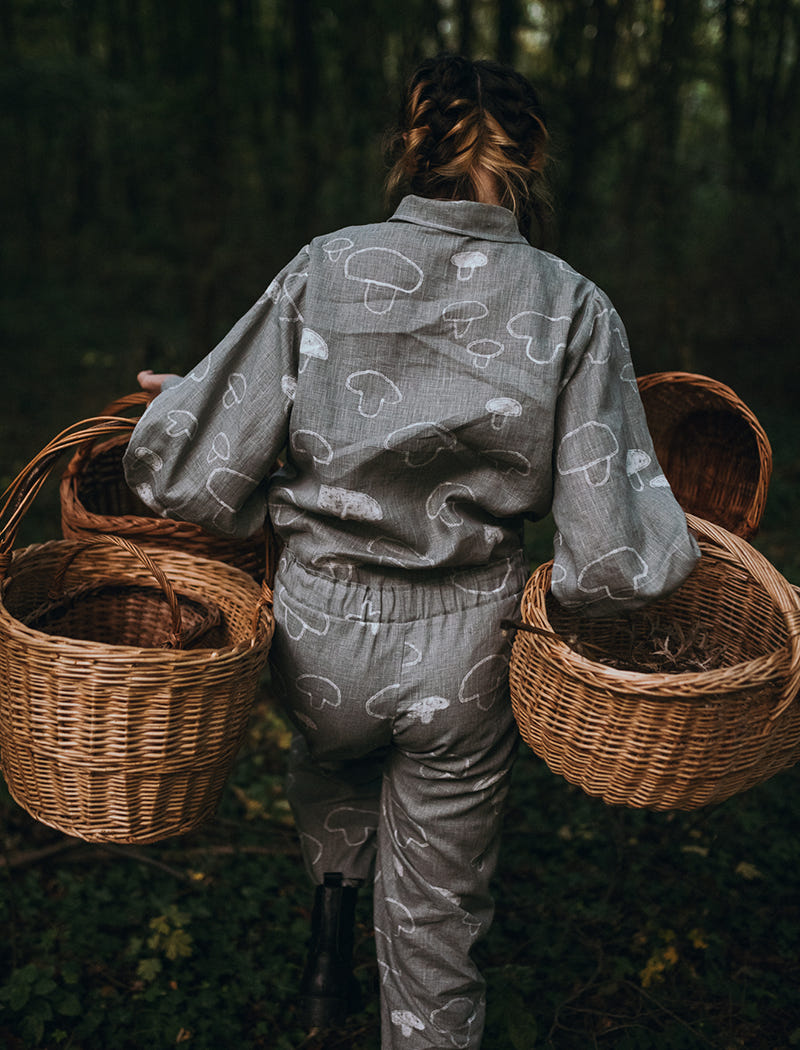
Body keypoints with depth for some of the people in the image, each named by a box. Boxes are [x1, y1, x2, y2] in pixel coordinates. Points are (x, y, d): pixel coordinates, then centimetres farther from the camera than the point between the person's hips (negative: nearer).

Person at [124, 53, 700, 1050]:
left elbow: (191, 478, -12)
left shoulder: (323, 270, -10)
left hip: (321, 631, 1)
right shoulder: (573, 308, -10)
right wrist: (671, 546, 6)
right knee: (434, 916, 20)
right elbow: (613, 556, -16)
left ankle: (330, 939, 46)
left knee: (333, 758, 38)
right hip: (466, 649, 0)